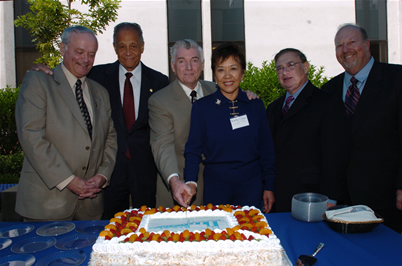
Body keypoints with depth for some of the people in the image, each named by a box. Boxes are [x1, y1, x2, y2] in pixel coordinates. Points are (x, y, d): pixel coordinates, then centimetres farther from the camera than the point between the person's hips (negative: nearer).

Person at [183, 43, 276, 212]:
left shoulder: (256, 106, 3)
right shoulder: (201, 107, -3)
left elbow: (266, 150, 7)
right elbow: (193, 150, -3)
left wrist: (269, 186, 4)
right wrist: (190, 181, -18)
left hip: (251, 185, 2)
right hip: (215, 187, -1)